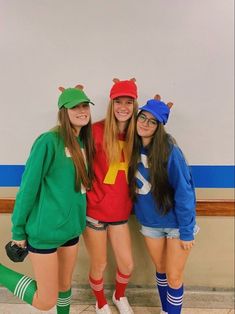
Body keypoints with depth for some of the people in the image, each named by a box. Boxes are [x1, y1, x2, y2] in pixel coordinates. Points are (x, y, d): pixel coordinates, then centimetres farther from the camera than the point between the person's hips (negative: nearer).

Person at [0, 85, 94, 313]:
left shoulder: (84, 142, 4)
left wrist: (78, 217, 4)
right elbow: (28, 186, -15)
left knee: (65, 284, 24)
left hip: (72, 227, 7)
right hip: (45, 229, -6)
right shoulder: (49, 141, -18)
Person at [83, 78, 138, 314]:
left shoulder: (134, 135, 1)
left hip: (120, 211, 4)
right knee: (99, 266, 13)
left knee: (127, 265, 14)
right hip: (95, 210, -4)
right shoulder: (97, 130, -15)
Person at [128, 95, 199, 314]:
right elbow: (134, 185, 7)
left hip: (176, 223, -4)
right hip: (149, 222, 5)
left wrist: (186, 232, -16)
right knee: (161, 270, 22)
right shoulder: (133, 146, -7)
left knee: (174, 278, 9)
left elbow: (184, 191, -20)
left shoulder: (169, 150, -22)